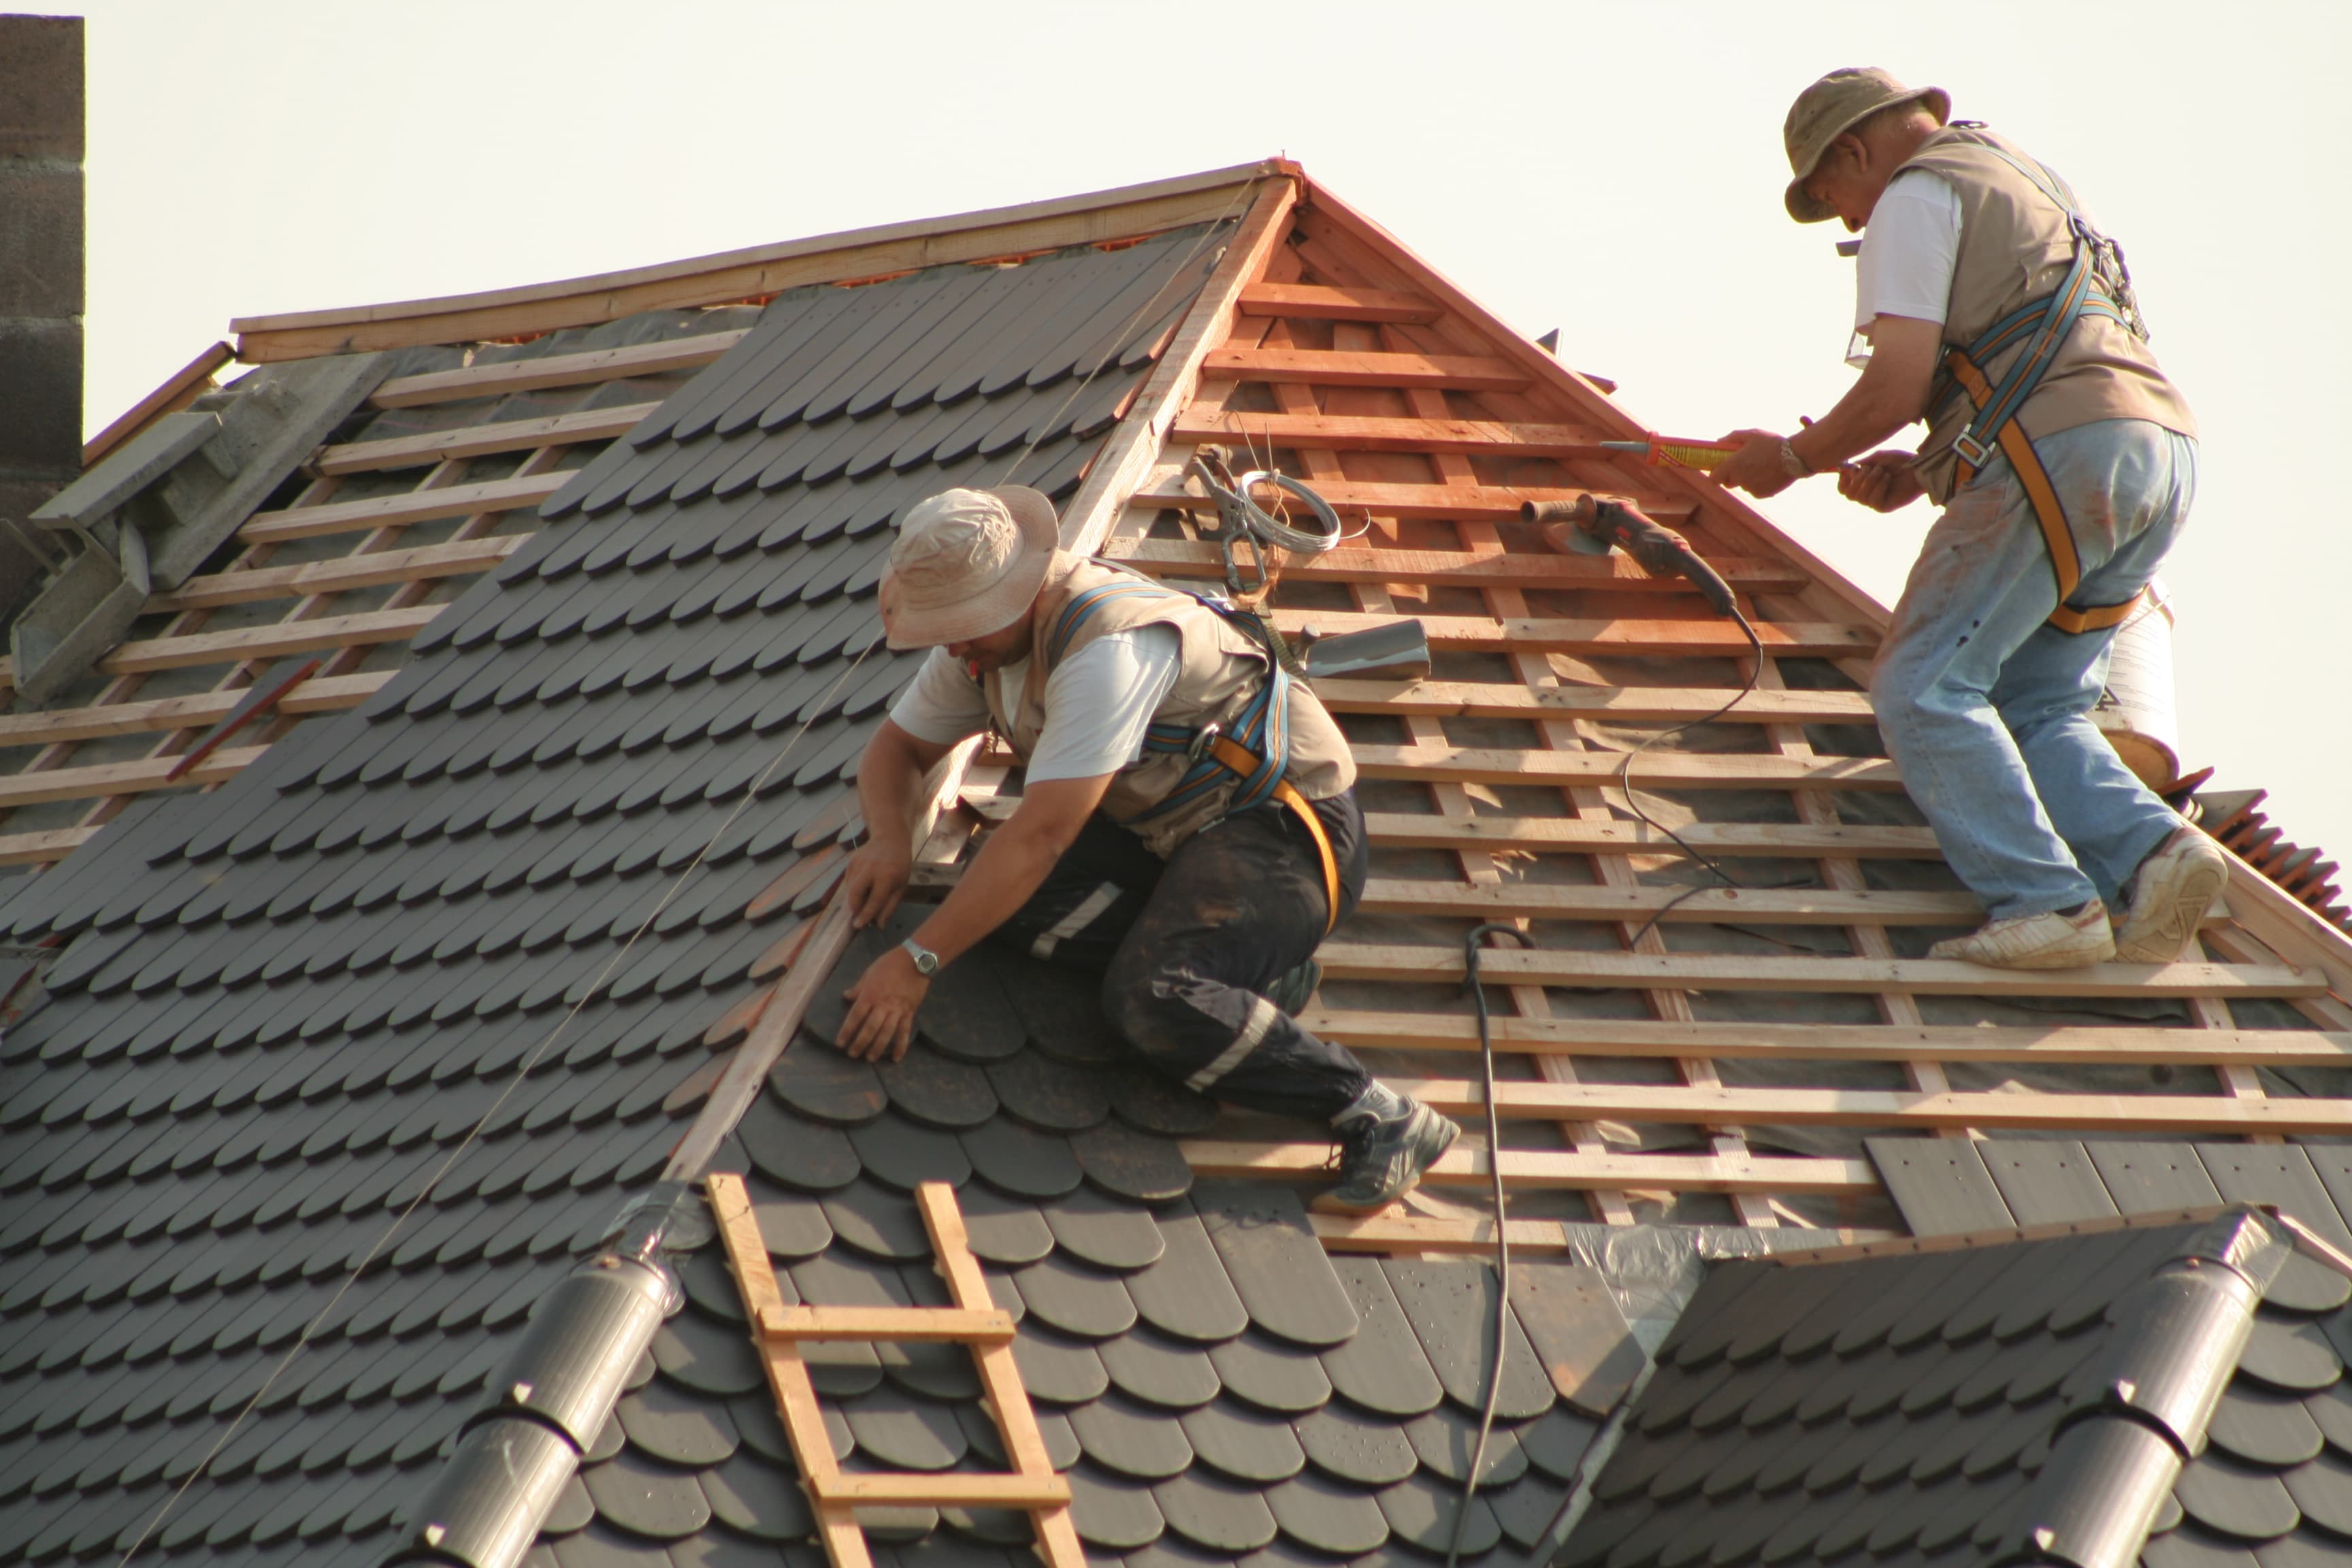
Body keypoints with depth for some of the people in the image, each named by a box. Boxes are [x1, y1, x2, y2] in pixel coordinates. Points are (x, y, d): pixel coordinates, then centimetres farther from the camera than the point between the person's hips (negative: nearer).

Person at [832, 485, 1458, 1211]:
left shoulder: (1108, 650, -30)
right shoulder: (983, 632, 0)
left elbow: (1040, 835, -33)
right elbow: (897, 745, 15)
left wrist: (917, 962, -32)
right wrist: (888, 841, -10)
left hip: (1281, 830, -10)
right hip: (1164, 828, 10)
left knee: (1152, 1002, -33)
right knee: (1007, 895, -15)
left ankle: (1380, 1119, -24)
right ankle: (1249, 967, -7)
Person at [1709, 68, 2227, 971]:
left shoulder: (1918, 195, 4)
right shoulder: (2028, 190, 34)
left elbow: (1900, 382, -6)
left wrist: (1794, 457, 10)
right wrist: (1924, 471, 24)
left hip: (2061, 458, -9)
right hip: (2163, 461, 9)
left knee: (1923, 690, -6)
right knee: (2030, 710, 10)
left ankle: (2046, 903, -19)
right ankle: (2152, 853, -14)